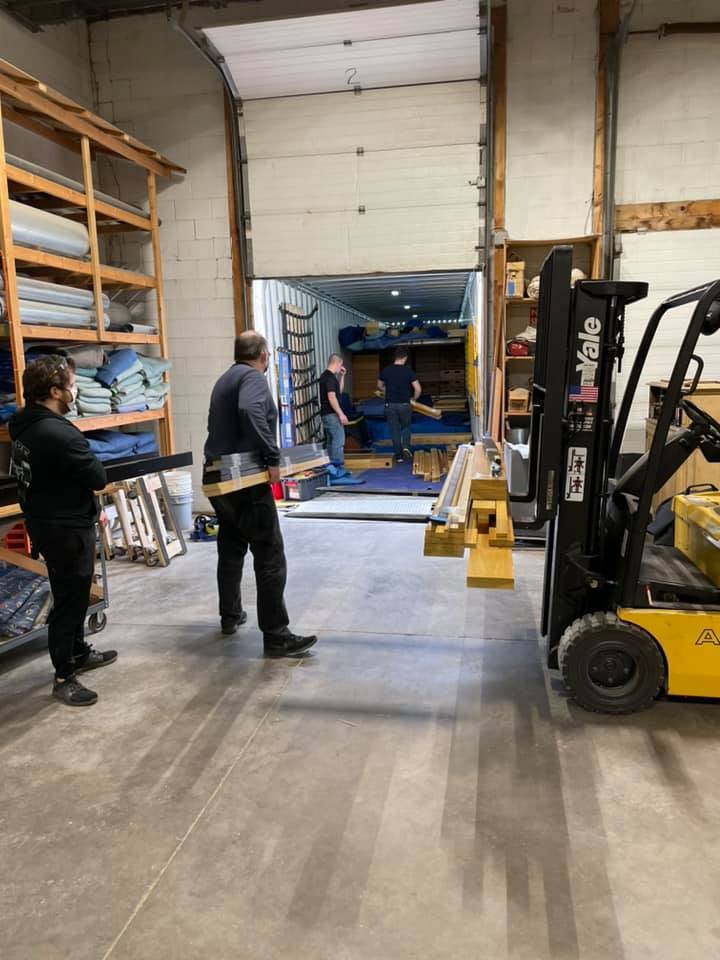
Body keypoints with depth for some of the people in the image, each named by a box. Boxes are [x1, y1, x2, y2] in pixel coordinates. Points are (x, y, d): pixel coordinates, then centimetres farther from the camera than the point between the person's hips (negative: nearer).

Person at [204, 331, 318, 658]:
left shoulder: (224, 380, 19)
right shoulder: (254, 377, -10)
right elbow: (250, 411, -30)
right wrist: (272, 456, -26)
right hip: (246, 480, -10)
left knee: (231, 549, 21)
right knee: (270, 557, -7)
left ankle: (230, 615, 34)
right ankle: (276, 636, -5)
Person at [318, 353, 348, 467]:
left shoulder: (325, 375, 15)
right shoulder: (330, 377, -16)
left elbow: (339, 391, 24)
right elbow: (331, 397, -23)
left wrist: (342, 376, 14)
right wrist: (341, 414, -21)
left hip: (327, 414, 10)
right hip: (332, 414, -10)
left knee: (331, 440, 12)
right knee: (339, 440, -9)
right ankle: (338, 466, -9)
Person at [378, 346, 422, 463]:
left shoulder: (386, 370, 0)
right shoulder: (408, 370, -8)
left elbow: (380, 386, 14)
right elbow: (418, 389, -11)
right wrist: (413, 398, 8)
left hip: (390, 405, 1)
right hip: (404, 404, -1)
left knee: (394, 430, 9)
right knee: (406, 427, 19)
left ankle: (398, 455, 12)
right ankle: (406, 447, -2)